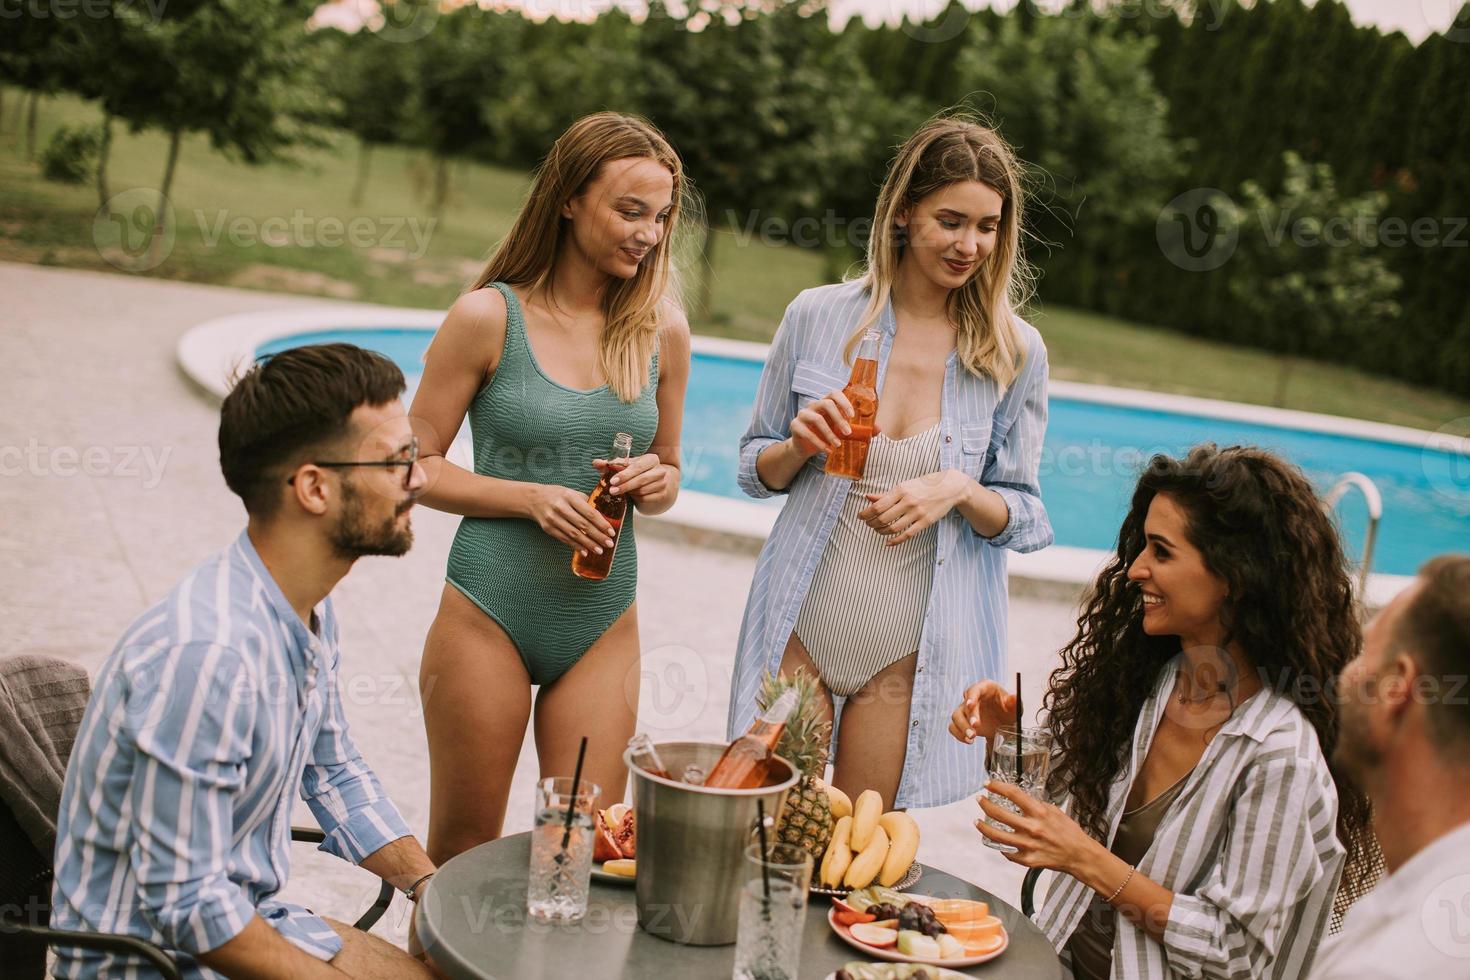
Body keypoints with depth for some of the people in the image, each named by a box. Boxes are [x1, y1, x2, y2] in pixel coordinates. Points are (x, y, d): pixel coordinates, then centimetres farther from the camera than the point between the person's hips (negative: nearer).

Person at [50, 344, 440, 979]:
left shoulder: (310, 610, 0)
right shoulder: (206, 654, -30)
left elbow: (334, 775, 13)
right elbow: (185, 902, -26)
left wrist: (429, 884, 0)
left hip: (251, 920, 8)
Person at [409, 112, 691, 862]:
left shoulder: (662, 330, 4)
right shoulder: (489, 317, -7)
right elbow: (417, 465, -5)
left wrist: (654, 483, -8)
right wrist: (531, 497, -18)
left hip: (603, 625, 3)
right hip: (489, 614, -3)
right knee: (462, 854, 9)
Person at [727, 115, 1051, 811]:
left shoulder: (1016, 353, -3)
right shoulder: (816, 316, -2)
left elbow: (1023, 516, 3)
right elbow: (754, 469, 8)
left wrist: (959, 491, -17)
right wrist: (799, 447, -14)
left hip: (914, 645, 0)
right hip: (802, 623, 1)